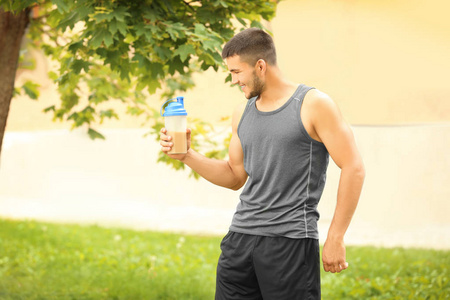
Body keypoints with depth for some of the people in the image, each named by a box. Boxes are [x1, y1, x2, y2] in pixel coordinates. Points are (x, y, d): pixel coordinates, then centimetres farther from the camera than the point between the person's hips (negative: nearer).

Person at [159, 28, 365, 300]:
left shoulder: (313, 105, -5)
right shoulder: (243, 114, 15)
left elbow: (353, 168, -7)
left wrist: (335, 238, -10)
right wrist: (186, 154, 9)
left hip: (291, 239, -6)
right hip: (241, 236, 6)